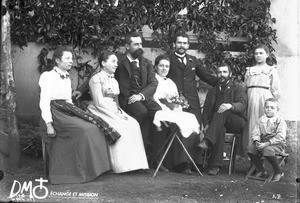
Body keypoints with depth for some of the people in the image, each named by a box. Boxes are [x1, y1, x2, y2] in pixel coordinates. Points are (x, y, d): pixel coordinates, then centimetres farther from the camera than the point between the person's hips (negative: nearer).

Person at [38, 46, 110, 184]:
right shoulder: (49, 77, -4)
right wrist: (49, 125, -18)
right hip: (54, 114, -7)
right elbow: (44, 103, -10)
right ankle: (82, 172, -20)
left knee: (94, 128, -16)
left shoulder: (67, 78, 21)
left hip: (66, 111, 8)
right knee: (83, 130, -27)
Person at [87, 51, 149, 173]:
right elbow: (99, 101, -13)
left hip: (114, 111, 7)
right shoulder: (96, 79, -4)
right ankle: (121, 164, -25)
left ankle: (133, 162, -19)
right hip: (100, 112, -7)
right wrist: (115, 113, -18)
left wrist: (119, 111, -4)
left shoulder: (114, 81, 21)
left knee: (133, 124, -18)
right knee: (119, 126, -30)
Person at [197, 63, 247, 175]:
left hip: (237, 123, -2)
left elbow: (242, 104, -9)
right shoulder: (212, 91, 23)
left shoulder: (237, 88, 9)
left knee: (223, 112, -35)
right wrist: (206, 124, -6)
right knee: (220, 130, -36)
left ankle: (207, 140, -50)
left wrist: (230, 106, -33)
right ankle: (215, 165, -45)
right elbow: (206, 109, 14)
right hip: (218, 124, 2)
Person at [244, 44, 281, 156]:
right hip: (250, 99, 2)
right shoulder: (249, 70, 19)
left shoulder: (271, 70, 11)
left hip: (265, 99, -2)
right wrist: (245, 100, 5)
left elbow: (276, 91, 6)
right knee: (251, 123, -4)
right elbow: (244, 88, 18)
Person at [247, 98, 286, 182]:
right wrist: (256, 141, -18)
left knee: (267, 149, -36)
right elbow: (255, 132, 5)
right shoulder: (261, 120, 10)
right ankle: (261, 171, -2)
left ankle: (278, 172, -14)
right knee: (250, 147, -17)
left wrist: (267, 143, -27)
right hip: (263, 142, 6)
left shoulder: (280, 121, -7)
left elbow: (280, 137, -18)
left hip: (277, 144, -6)